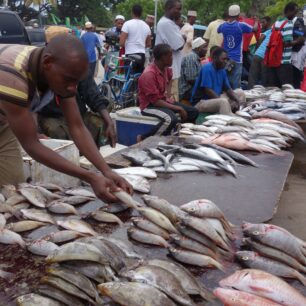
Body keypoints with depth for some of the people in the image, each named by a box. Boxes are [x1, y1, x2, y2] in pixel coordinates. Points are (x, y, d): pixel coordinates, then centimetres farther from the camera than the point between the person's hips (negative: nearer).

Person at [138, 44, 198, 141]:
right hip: (150, 106, -8)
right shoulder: (148, 74, -22)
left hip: (164, 101, 9)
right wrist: (178, 108, -24)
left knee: (193, 112, 1)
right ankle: (143, 139, -20)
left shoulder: (166, 69, 3)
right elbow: (155, 101, -24)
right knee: (171, 119, -36)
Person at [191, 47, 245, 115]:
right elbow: (208, 91, -23)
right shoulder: (207, 69, -16)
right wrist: (229, 103, -23)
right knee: (223, 102, -37)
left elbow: (228, 89, 9)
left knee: (240, 93, 8)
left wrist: (237, 100, -12)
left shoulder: (222, 70, 8)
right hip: (201, 102, -9)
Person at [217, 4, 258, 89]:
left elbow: (218, 31, 27)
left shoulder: (223, 26, 2)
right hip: (237, 59, -4)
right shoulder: (241, 25, -9)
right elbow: (254, 29, 8)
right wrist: (256, 22, 29)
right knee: (236, 84, -3)